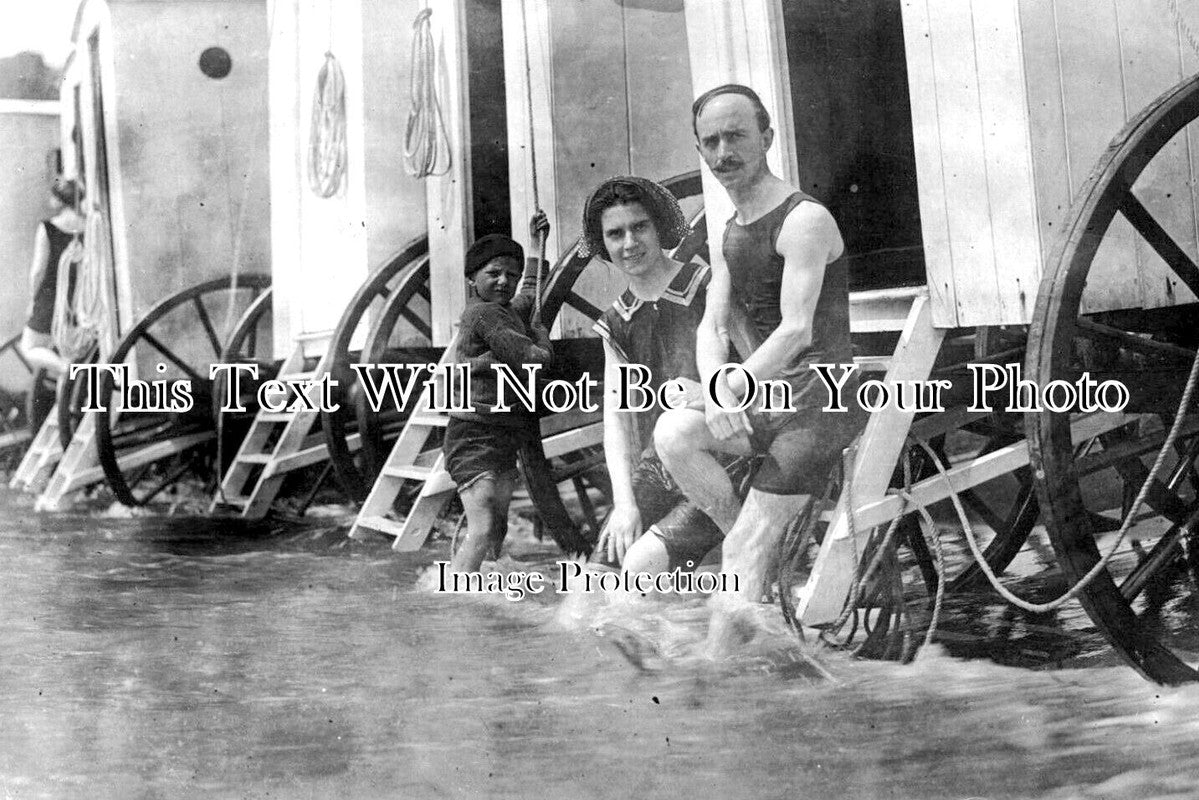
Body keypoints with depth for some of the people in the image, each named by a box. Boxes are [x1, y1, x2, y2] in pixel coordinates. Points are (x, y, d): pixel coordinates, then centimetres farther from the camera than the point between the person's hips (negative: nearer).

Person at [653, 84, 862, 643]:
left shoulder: (804, 220, -11)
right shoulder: (732, 231, 16)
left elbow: (797, 330, -22)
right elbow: (711, 329, 6)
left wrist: (734, 387, -30)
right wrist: (716, 387, -14)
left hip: (820, 397, -7)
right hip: (770, 400, 7)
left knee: (745, 553, -12)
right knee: (673, 433, -19)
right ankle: (762, 552, -7)